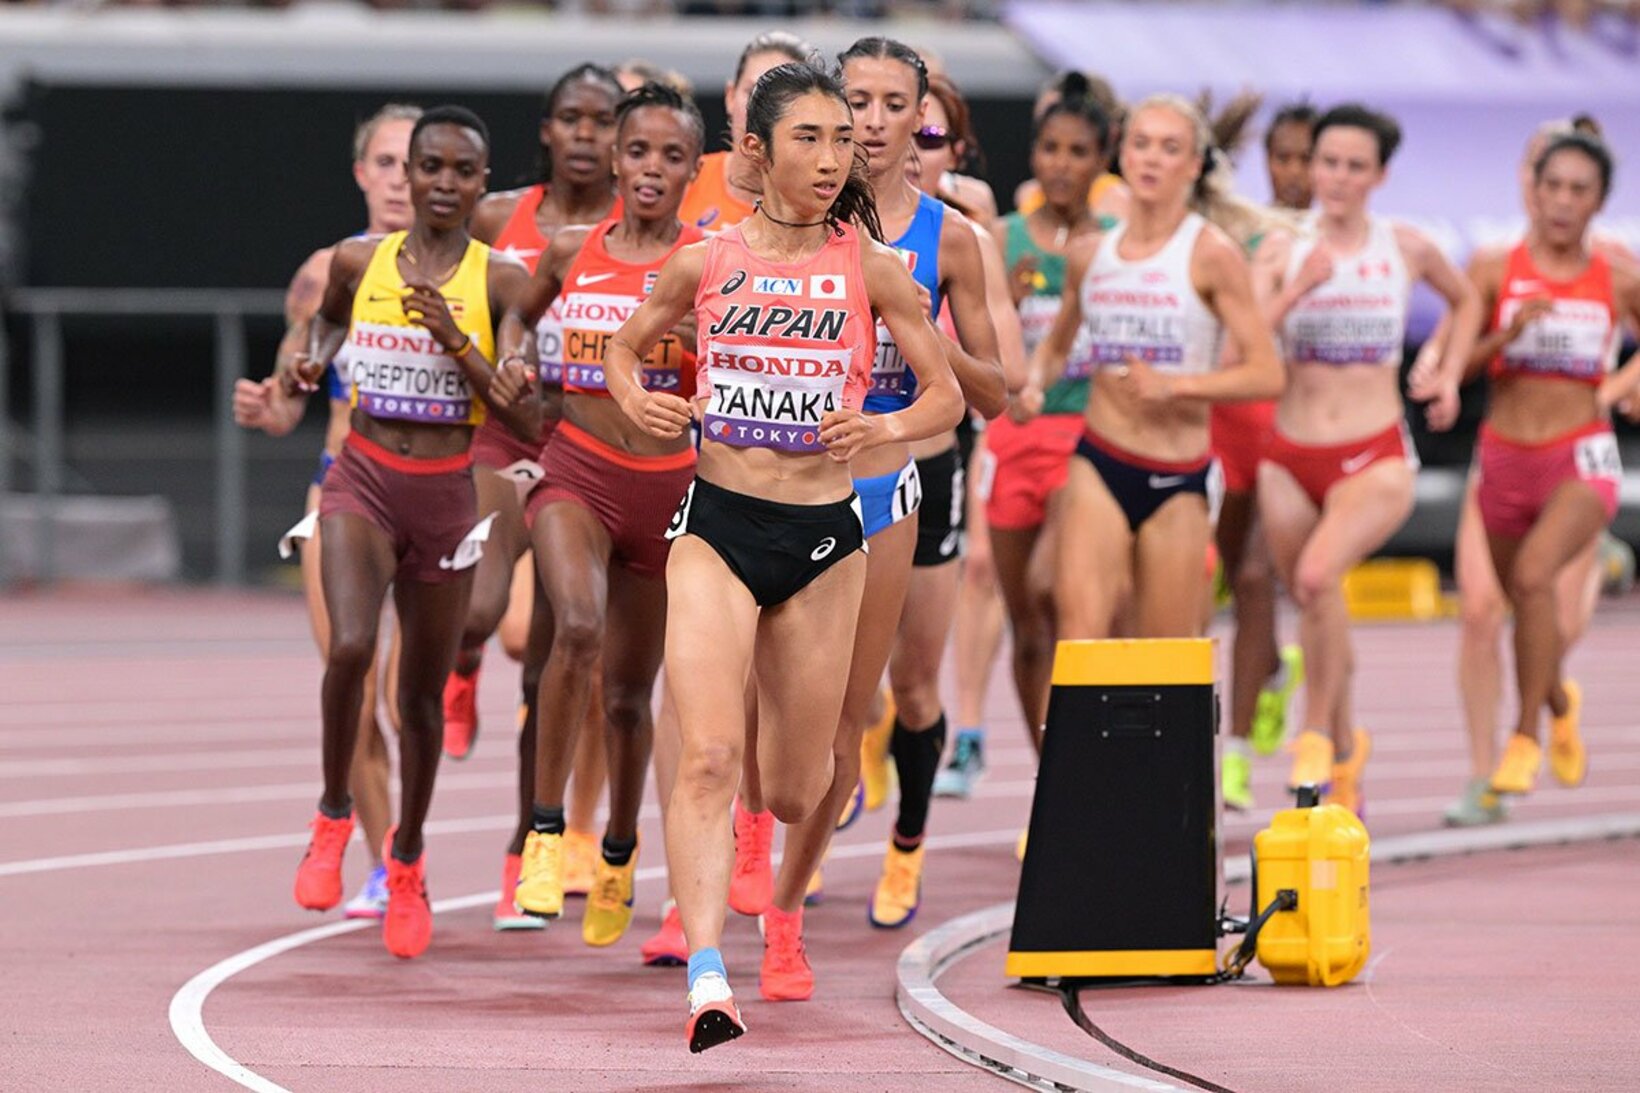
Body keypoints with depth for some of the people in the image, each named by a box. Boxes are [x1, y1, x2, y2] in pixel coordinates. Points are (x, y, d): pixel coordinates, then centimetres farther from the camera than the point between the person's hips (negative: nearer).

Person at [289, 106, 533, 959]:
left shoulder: (500, 282, -5)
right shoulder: (359, 262, 1)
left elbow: (527, 424, -8)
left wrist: (458, 344, -18)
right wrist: (312, 360, 4)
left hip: (446, 495, 0)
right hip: (361, 481, 0)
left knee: (423, 691, 11)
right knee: (350, 646, -25)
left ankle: (407, 862, 34)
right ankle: (334, 816, -1)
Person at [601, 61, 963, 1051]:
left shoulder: (870, 269, -3)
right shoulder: (704, 264, 0)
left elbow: (947, 396, 3)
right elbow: (626, 348, 18)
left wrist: (879, 429, -17)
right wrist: (639, 403, -3)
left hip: (824, 537, 1)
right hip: (718, 529, 0)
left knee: (794, 796, 10)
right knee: (710, 756, -20)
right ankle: (709, 980, -27)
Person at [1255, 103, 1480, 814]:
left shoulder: (1406, 249, 3)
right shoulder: (1283, 253, 0)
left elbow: (1465, 301, 25)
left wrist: (1449, 376, 13)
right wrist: (1297, 289, -22)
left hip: (1374, 460, -2)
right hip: (1289, 459, 2)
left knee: (1318, 575, -28)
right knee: (1312, 606, 11)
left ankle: (1316, 737, -14)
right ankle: (1345, 747, 35)